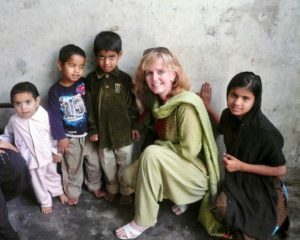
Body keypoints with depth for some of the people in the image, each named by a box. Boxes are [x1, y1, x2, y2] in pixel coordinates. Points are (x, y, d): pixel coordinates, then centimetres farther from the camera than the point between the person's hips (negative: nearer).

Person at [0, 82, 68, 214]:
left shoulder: (45, 116, -20)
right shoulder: (14, 120, -16)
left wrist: (55, 151, -2)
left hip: (48, 155, 0)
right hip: (31, 158, 0)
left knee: (52, 175, 25)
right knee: (38, 182, 18)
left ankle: (58, 191, 53)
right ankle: (45, 201, 42)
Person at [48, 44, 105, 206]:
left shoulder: (84, 84, -8)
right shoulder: (55, 91, -11)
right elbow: (54, 116, -11)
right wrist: (60, 137, -13)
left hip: (88, 133, 2)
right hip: (70, 137, -2)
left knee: (94, 163, 17)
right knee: (72, 167, 15)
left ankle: (95, 187, 40)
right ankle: (73, 192, 35)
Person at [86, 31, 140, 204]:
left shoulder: (125, 79, -9)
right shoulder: (91, 79, -5)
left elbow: (132, 105, -3)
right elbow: (90, 107, -3)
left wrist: (135, 126, -2)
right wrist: (93, 130, -3)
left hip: (123, 131, -1)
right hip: (103, 131, 1)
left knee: (125, 163, 13)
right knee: (107, 163, 18)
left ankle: (126, 190, 32)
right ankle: (112, 188, 39)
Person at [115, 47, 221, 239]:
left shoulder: (186, 105, -24)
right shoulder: (161, 101, 1)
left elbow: (189, 150, -25)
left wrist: (159, 145, -12)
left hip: (198, 172, -8)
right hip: (173, 164, 8)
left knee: (151, 153, -29)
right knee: (129, 175, -2)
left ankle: (144, 221, -13)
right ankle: (179, 198, 10)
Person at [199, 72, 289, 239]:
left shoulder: (264, 131, -28)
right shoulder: (229, 115, -10)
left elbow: (280, 170, -17)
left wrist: (241, 166, -20)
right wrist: (207, 106, 7)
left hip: (261, 186, -5)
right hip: (236, 179, 5)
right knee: (221, 208, -21)